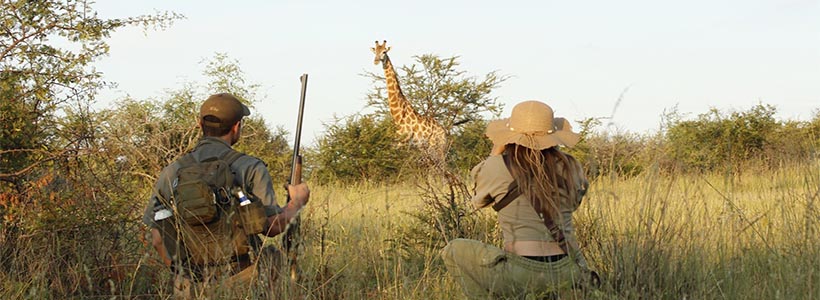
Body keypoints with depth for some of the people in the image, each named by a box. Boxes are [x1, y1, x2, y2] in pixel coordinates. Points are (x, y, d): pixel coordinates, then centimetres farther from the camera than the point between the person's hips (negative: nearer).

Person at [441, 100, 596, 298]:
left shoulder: (497, 166, -6)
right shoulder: (569, 166, 2)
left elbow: (478, 200, 15)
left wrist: (495, 153, 21)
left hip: (521, 275, -4)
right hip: (567, 274, 4)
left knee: (453, 251, 17)